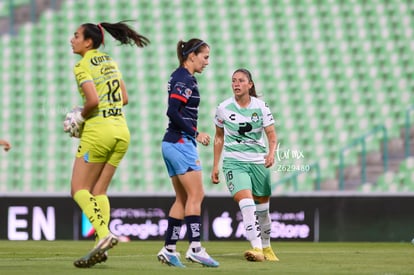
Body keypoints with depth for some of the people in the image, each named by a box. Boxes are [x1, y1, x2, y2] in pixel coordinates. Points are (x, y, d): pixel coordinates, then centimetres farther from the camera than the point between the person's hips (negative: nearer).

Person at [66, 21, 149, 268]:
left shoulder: (83, 67, -10)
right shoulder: (110, 62, 14)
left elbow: (93, 100, -22)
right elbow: (124, 98, 18)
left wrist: (80, 117, -5)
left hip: (98, 130, -8)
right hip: (121, 130, 8)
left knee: (79, 190, -1)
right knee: (99, 191, 9)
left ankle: (104, 234, -21)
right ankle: (101, 247, -1)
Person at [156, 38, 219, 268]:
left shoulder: (179, 76, 16)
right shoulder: (185, 79, -12)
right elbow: (173, 112, -21)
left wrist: (193, 134, 13)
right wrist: (195, 133, -16)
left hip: (172, 143, 10)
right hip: (181, 143, -10)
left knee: (183, 199, 11)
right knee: (196, 195, -9)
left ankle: (169, 249, 9)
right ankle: (195, 248, -13)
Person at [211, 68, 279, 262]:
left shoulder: (261, 107, -2)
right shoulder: (224, 108, -1)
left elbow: (271, 135, -2)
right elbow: (219, 137, 12)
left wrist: (271, 153, -23)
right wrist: (215, 166, 11)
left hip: (258, 161, 2)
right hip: (233, 161, -2)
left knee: (262, 205, 10)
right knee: (245, 200, -23)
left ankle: (266, 248, 30)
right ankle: (256, 248, -31)